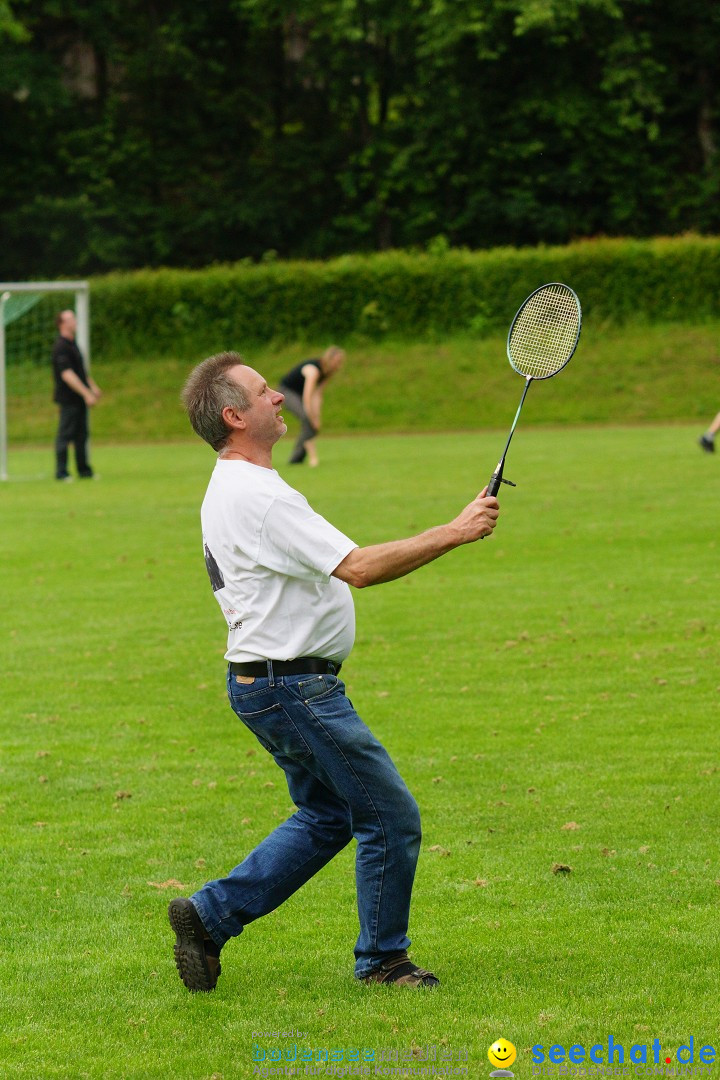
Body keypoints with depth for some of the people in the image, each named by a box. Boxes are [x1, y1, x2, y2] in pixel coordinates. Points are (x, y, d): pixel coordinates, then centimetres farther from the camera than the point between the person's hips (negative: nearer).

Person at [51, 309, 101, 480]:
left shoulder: (72, 344, 15)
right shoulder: (61, 347, -17)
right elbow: (67, 375, -24)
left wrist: (93, 386, 20)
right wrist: (86, 394, -25)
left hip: (79, 399, 9)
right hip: (69, 399, -9)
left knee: (81, 434, 11)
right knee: (65, 435, -4)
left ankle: (84, 470, 16)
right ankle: (61, 472, 0)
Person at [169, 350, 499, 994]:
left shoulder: (227, 491, 13)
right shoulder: (259, 495, -22)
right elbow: (358, 568, -28)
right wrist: (453, 533, -24)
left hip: (270, 682, 11)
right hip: (292, 688, -11)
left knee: (327, 817, 19)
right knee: (392, 817, -1)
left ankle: (210, 916, 17)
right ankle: (383, 958, 12)